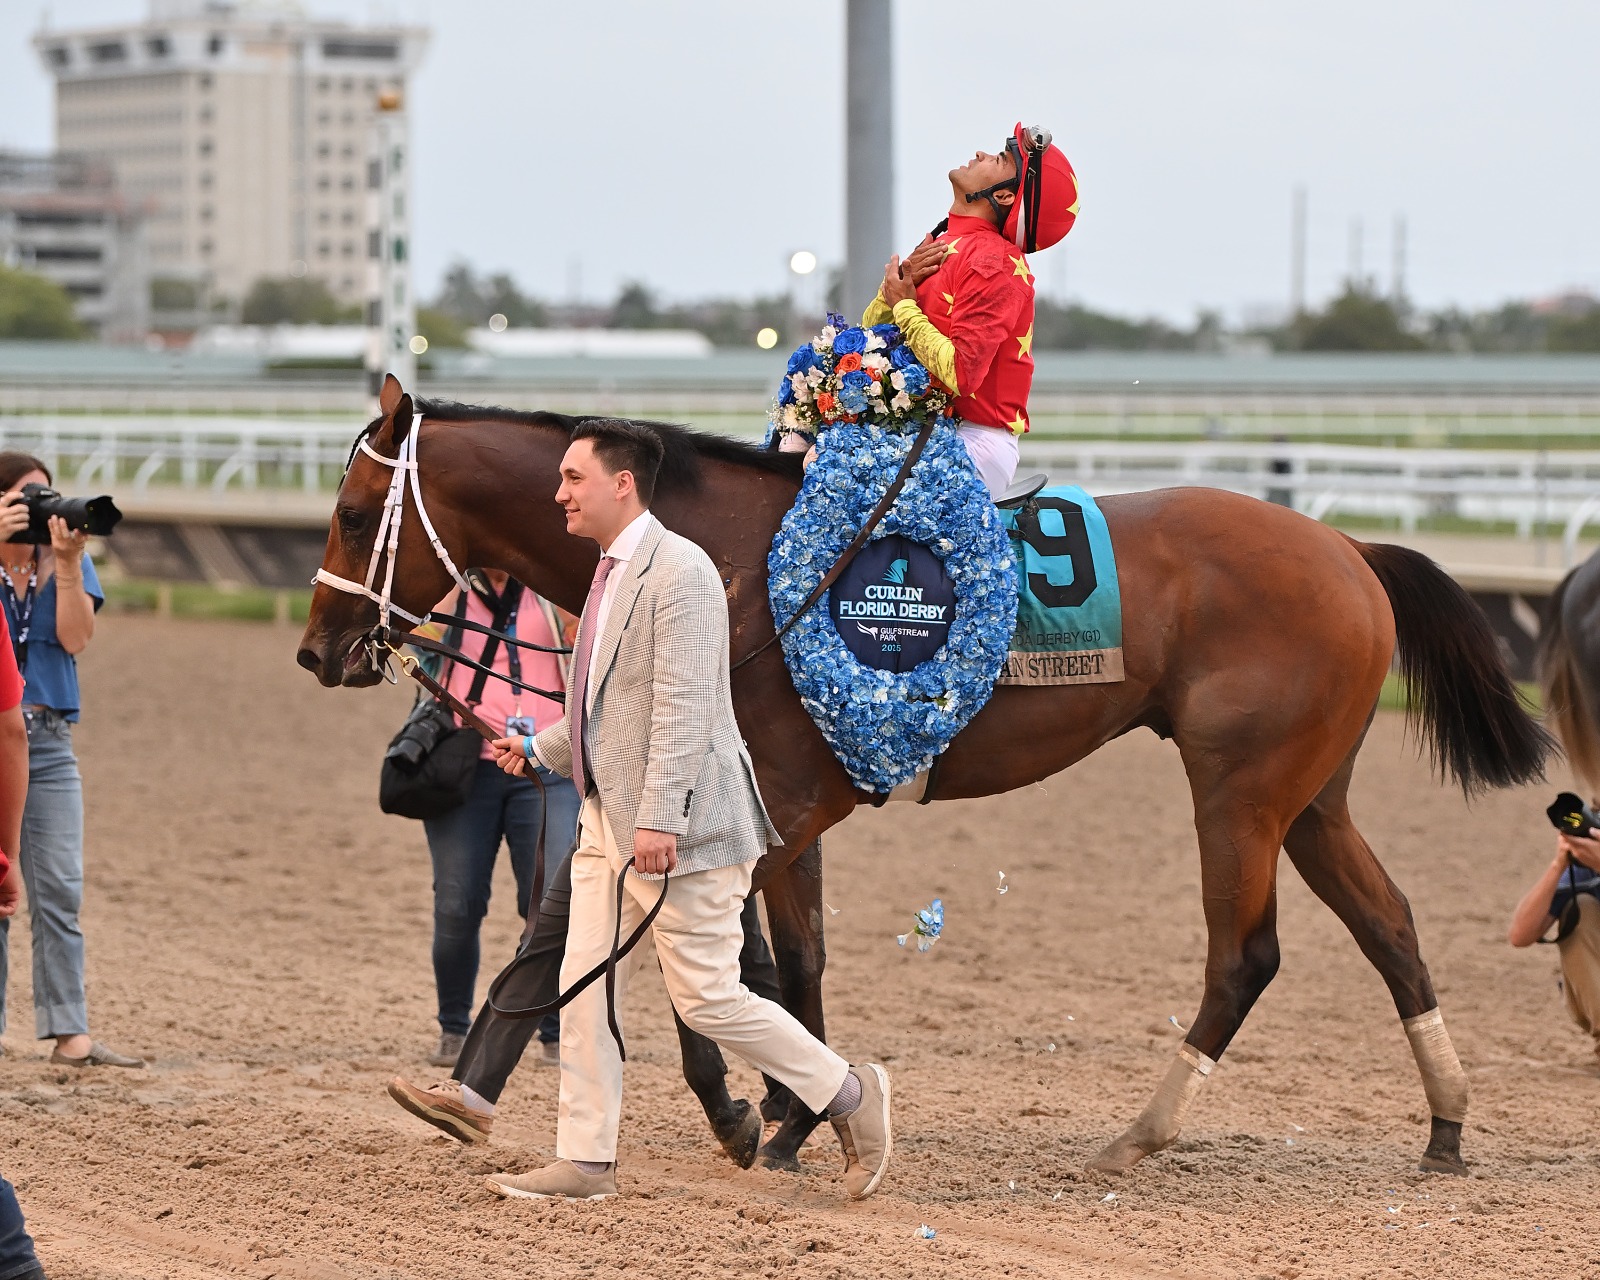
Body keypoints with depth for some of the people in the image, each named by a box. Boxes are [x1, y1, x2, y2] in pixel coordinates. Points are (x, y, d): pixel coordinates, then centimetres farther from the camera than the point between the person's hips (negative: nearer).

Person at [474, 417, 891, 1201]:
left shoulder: (679, 572, -16)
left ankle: (850, 1095, 11)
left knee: (707, 1000, -4)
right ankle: (584, 1162, 11)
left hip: (675, 831, -10)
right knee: (585, 991, 6)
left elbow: (683, 705, -23)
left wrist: (660, 819, -27)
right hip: (607, 824, 10)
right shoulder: (612, 575, 15)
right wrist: (538, 748, 17)